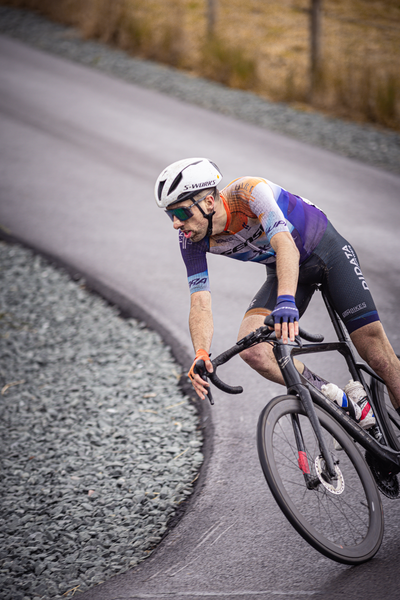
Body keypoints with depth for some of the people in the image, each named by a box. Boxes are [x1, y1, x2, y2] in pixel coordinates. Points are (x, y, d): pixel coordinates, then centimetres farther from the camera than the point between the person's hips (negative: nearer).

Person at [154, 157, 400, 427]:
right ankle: (344, 402, -9)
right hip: (281, 270, 4)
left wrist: (286, 301, -62)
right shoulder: (192, 240, -17)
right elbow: (200, 303, -20)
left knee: (374, 348, -13)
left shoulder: (247, 191, -33)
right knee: (251, 348, -21)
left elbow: (285, 244, -46)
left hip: (326, 250, -4)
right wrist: (201, 354, -39)